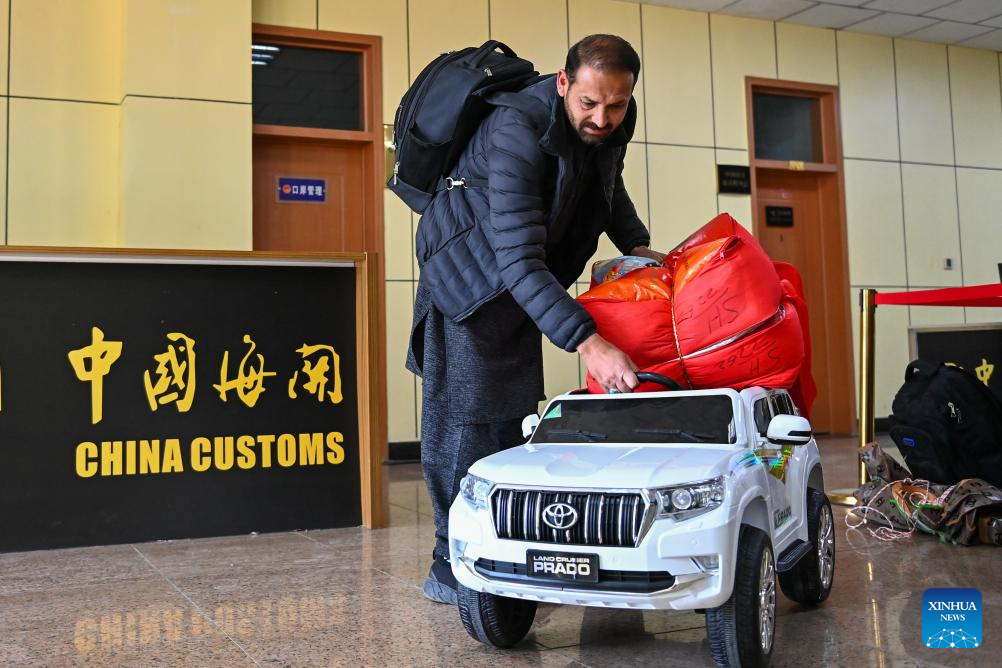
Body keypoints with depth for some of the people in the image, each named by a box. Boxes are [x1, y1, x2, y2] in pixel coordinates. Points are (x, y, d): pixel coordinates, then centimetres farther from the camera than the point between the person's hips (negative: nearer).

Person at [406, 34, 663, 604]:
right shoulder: (517, 133, -33)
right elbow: (520, 261, -39)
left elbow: (610, 185, 17)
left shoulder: (613, 121, -8)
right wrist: (589, 343, -46)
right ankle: (452, 568, 0)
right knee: (463, 420, -9)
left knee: (511, 420, 7)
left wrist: (637, 244, 0)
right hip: (471, 274, -7)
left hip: (526, 279, 7)